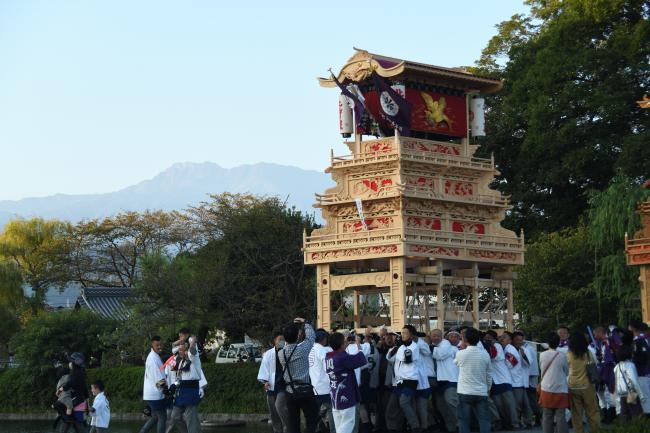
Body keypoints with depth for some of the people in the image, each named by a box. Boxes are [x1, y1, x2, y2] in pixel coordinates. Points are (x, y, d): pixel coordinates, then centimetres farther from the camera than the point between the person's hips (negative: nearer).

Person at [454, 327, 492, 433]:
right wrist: (487, 389, 21)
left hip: (465, 393, -2)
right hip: (482, 393, 2)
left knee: (464, 421, 4)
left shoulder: (461, 354, -8)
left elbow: (455, 362, 17)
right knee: (484, 421, 4)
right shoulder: (485, 354, 0)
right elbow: (489, 375, 8)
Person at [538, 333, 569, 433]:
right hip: (560, 390, -2)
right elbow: (567, 372, 5)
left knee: (547, 416, 7)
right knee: (560, 416, -1)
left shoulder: (542, 355, -2)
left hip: (546, 389, 2)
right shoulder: (562, 356, -7)